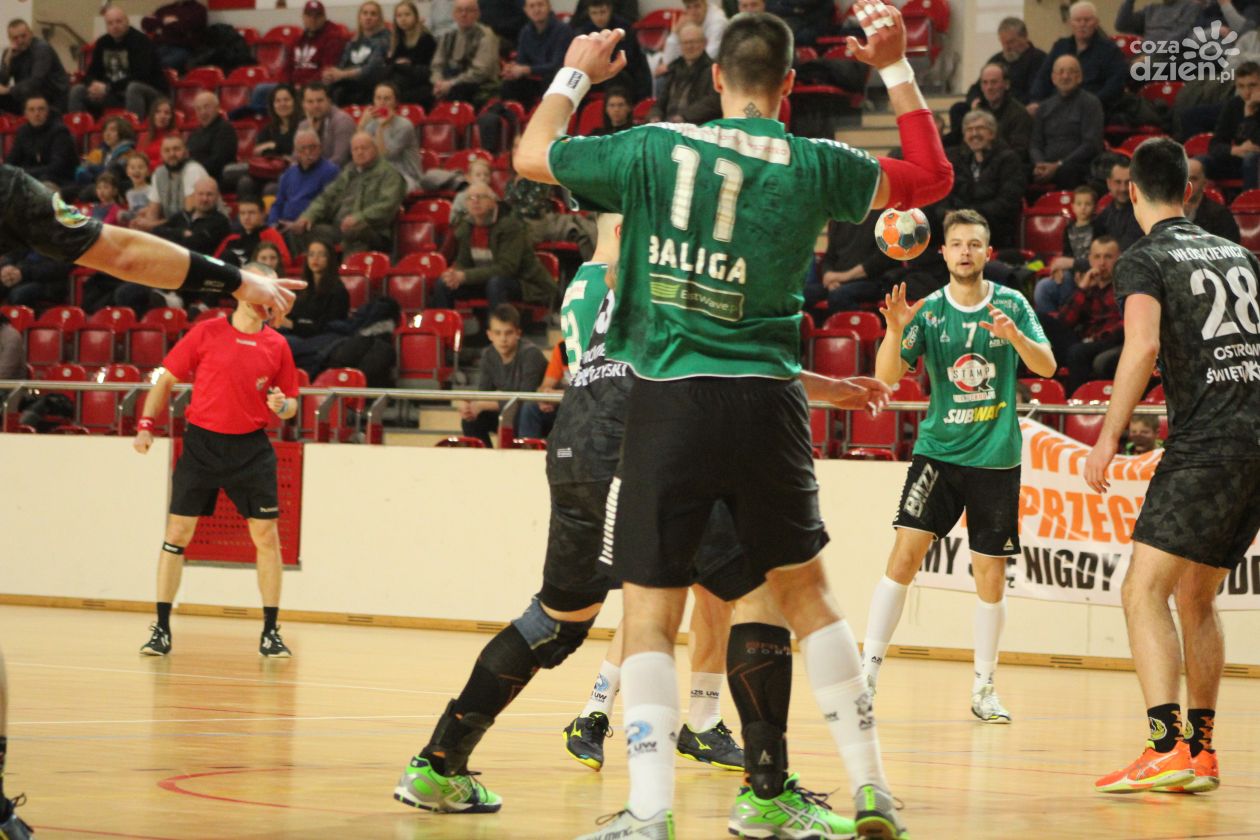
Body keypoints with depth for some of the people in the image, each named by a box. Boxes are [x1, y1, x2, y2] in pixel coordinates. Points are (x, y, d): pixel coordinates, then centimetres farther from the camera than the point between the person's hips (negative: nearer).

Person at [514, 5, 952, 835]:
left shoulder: (655, 147, 0)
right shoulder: (813, 166, 1)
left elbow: (532, 155, 14)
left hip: (670, 401, -1)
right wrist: (897, 68, 17)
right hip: (767, 400, 1)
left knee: (650, 613, 3)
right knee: (806, 590, 16)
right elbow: (932, 177, 15)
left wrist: (574, 75, 30)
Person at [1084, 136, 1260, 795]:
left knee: (1144, 593, -11)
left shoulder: (1145, 260, -2)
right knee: (1195, 598, 19)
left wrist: (1108, 438, -17)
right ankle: (1200, 751, 21)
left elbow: (1143, 346, -19)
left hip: (1206, 443, -7)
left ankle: (1166, 747, -26)